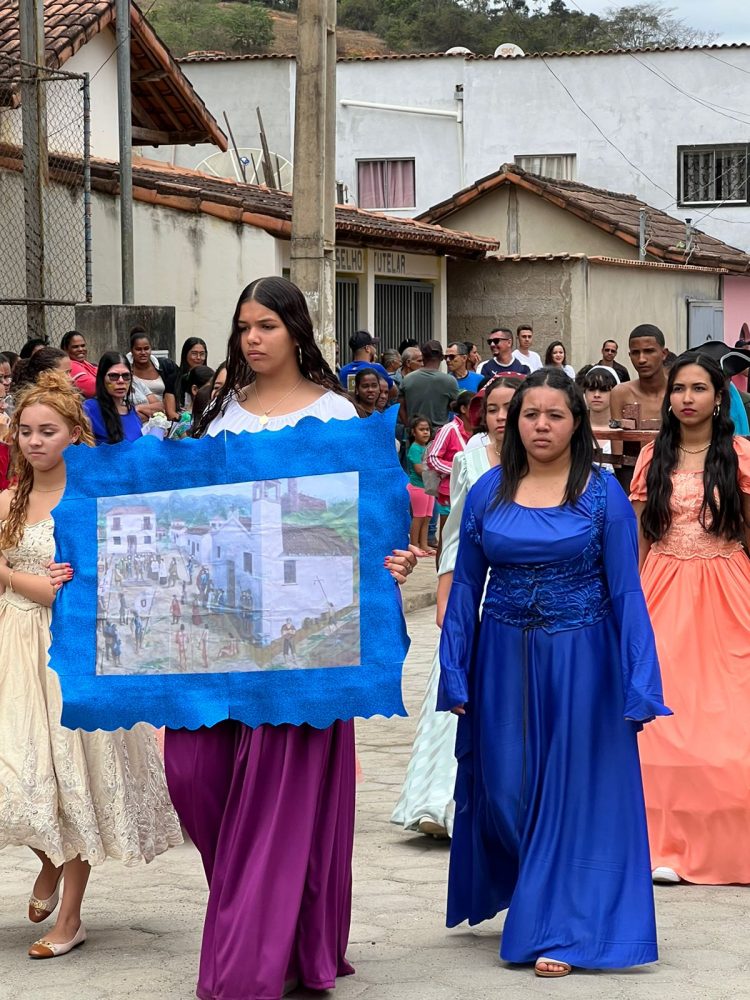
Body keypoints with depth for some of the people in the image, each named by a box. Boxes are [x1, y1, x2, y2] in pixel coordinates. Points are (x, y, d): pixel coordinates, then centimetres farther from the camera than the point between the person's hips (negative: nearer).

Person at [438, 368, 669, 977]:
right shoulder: (489, 492, 2)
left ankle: (562, 930, 12)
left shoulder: (603, 493, -4)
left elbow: (626, 592, -6)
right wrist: (455, 676, 0)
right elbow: (465, 585, 5)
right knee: (505, 789, 8)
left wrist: (640, 685, -11)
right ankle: (523, 900, 35)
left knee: (571, 790, 2)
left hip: (579, 658, -2)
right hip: (503, 658, 2)